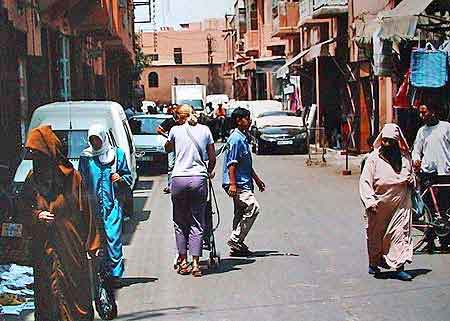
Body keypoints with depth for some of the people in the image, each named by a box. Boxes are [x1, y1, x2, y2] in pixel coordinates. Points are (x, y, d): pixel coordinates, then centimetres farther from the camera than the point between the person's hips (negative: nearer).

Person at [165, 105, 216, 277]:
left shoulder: (176, 130, 4)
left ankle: (183, 261, 13)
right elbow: (212, 158, 11)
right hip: (199, 179, 1)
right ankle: (195, 264, 0)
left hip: (179, 178, -1)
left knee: (180, 223, 11)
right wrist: (209, 172, 29)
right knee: (197, 223, 4)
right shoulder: (205, 130, 8)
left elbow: (167, 148, 23)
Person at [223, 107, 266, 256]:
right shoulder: (236, 139, -15)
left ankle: (237, 244, 18)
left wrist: (257, 179, 27)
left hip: (243, 182, 11)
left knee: (241, 213, 12)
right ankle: (235, 240, -12)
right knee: (253, 207, -16)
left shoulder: (244, 138, 17)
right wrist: (232, 184, -24)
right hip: (238, 183, -11)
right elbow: (231, 164, -19)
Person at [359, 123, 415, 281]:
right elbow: (365, 182, -12)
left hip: (400, 205, 1)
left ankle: (399, 267, -4)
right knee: (376, 235, 12)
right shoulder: (374, 158, -9)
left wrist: (412, 181, -4)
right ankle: (373, 263, 33)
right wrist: (370, 201, -23)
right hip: (378, 207, -1)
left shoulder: (405, 157, 3)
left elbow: (412, 175, 20)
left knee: (400, 233, -6)